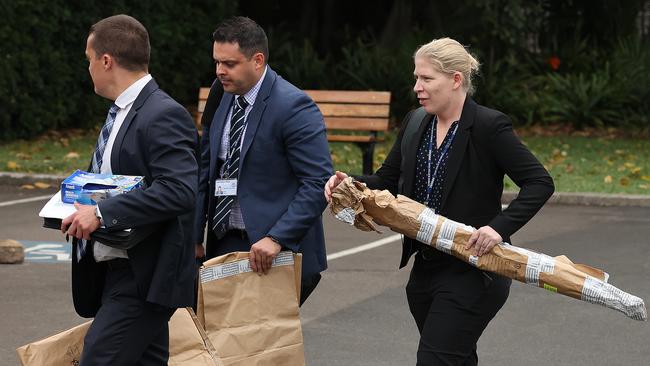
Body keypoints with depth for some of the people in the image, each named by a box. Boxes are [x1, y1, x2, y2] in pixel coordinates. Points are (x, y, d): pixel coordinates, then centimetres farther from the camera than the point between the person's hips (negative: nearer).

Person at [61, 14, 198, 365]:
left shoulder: (164, 116, -16)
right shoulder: (122, 112, 14)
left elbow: (179, 190, -28)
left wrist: (102, 213, -27)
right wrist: (84, 207, 7)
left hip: (143, 279, -10)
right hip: (117, 269, 10)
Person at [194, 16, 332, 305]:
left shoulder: (294, 106, -15)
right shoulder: (221, 95, 7)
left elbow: (318, 183, -19)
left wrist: (276, 239, -27)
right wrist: (195, 236, 9)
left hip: (280, 252, -6)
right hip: (223, 244, 6)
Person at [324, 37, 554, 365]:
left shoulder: (489, 126, -13)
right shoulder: (415, 123, 7)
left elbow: (539, 182, -14)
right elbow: (388, 180, 12)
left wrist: (500, 227, -25)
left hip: (472, 274, -7)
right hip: (425, 271, 7)